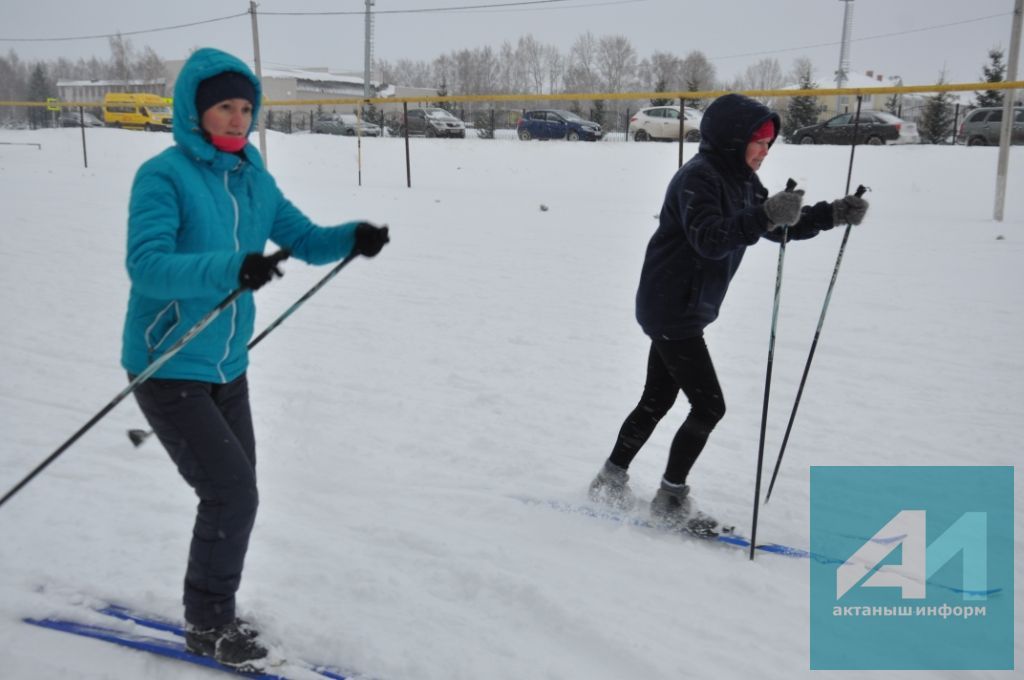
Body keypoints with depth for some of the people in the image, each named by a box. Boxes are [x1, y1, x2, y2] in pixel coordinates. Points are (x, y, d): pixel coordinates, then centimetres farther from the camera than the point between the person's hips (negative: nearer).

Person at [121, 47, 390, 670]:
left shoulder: (254, 178, 5)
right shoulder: (164, 175, -16)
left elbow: (303, 239, 8)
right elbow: (147, 264, -28)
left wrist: (353, 238, -12)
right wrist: (230, 269, -42)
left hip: (228, 368, 7)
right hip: (168, 367, -7)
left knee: (234, 494, 14)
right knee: (233, 494, -9)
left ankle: (211, 614, 34)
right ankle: (208, 626, 13)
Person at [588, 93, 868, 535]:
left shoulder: (740, 182, 10)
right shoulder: (698, 177, -19)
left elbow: (779, 228, 14)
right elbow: (710, 240, -32)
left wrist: (832, 214, 1)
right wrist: (764, 216, -43)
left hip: (683, 311, 10)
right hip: (672, 311, -10)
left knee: (657, 400, 18)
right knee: (709, 405, -7)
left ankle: (611, 481, 31)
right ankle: (670, 499, 6)